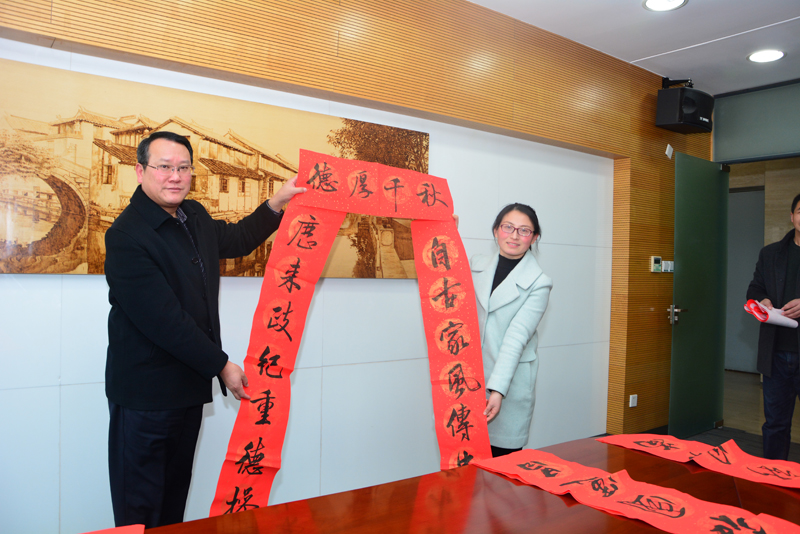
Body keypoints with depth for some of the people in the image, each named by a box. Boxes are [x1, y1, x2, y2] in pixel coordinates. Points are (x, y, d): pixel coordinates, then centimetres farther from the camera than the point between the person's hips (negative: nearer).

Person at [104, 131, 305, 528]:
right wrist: (221, 366, -16)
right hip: (145, 394, -8)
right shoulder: (126, 236, -19)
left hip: (191, 386, 8)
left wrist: (278, 202, 15)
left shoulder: (195, 217, 7)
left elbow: (236, 241, 27)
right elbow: (164, 321, -23)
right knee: (140, 509, 6)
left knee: (175, 498, 20)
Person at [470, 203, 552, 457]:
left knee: (504, 457, 1)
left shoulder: (539, 282, -3)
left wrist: (497, 389, -19)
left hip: (510, 383, -3)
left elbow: (517, 336, -12)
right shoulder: (476, 266, 9)